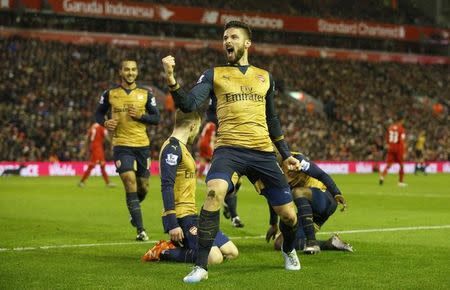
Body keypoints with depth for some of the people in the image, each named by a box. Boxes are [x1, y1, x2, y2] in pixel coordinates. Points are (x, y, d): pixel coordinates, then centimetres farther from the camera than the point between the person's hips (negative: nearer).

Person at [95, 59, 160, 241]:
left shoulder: (145, 94, 5)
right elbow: (98, 113, 15)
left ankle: (134, 212, 43)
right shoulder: (110, 94, 4)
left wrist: (140, 116, -13)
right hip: (122, 146, -2)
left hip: (142, 145, 2)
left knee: (143, 186, 9)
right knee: (130, 183, -16)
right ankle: (140, 229, -15)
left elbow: (156, 118, 4)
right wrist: (105, 123, -7)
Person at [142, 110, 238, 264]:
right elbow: (166, 186, -20)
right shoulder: (172, 147, -12)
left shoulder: (181, 147, 19)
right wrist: (172, 224, -24)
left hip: (191, 216, 10)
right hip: (181, 217, -10)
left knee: (231, 252, 6)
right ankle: (163, 252, -9)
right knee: (214, 257, -23)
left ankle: (177, 247, 10)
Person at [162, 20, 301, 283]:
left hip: (263, 152, 3)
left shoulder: (264, 77, 17)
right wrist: (172, 81, -22)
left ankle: (289, 251, 40)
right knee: (214, 192, -32)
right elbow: (190, 104, -7)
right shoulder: (214, 75, 8)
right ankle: (201, 267, -25)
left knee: (289, 214, 4)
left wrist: (286, 154, 22)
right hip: (229, 149, -3)